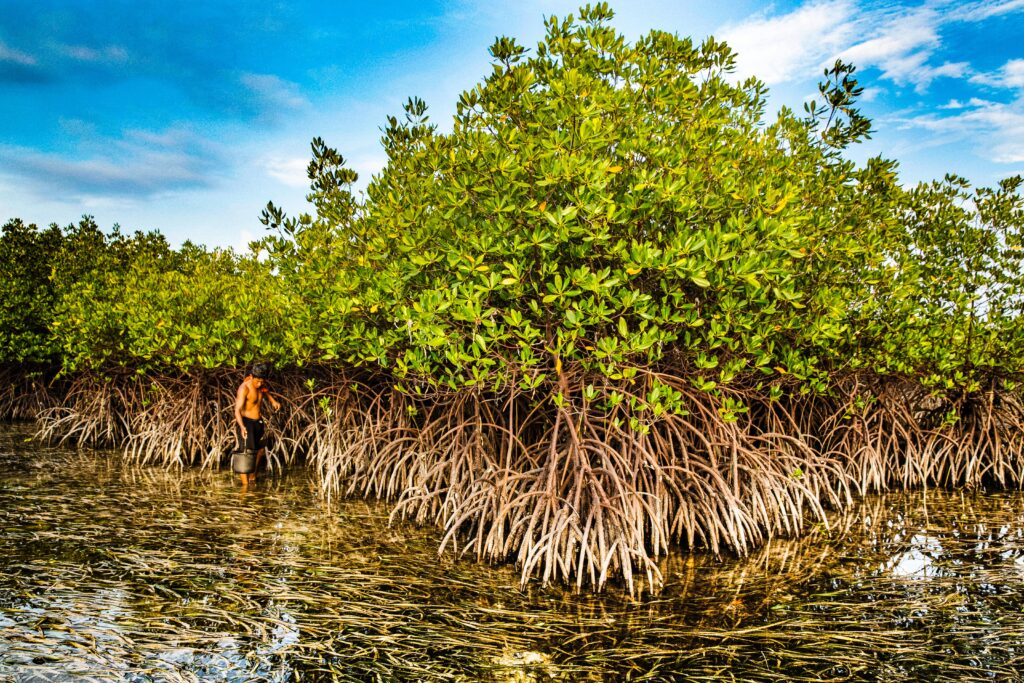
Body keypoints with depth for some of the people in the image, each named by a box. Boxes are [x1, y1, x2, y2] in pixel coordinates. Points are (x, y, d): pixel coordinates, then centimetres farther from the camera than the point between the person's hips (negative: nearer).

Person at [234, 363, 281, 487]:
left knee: (261, 450, 21)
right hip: (247, 422, -8)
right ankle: (245, 483, -18)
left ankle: (252, 477, 39)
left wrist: (273, 401, 13)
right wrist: (242, 427, -46)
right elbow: (237, 410, -33)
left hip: (258, 422, 8)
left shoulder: (261, 385, 0)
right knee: (248, 452, -18)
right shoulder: (244, 388, -23)